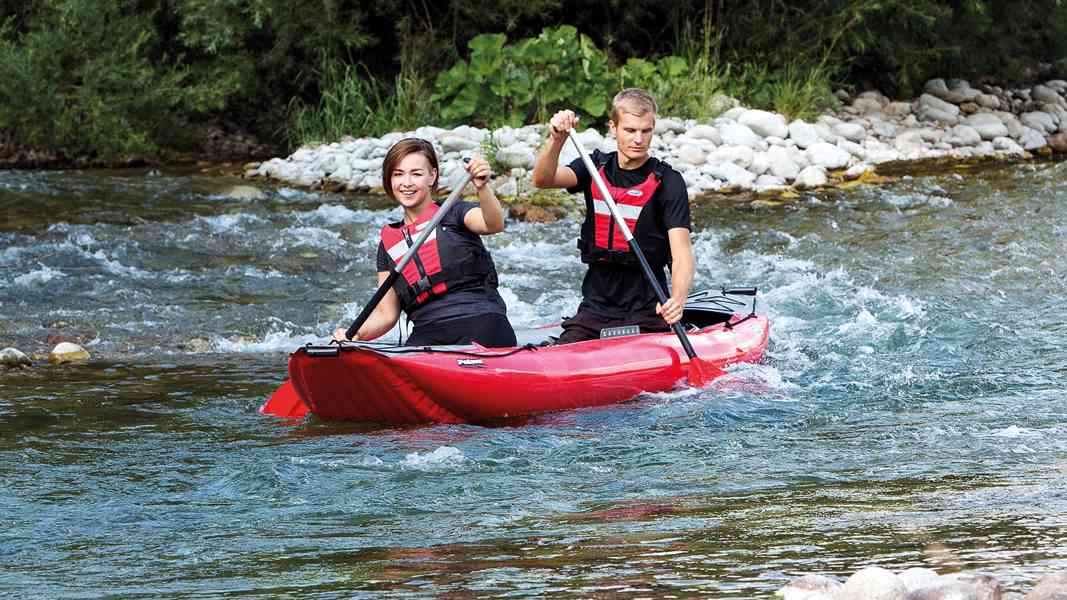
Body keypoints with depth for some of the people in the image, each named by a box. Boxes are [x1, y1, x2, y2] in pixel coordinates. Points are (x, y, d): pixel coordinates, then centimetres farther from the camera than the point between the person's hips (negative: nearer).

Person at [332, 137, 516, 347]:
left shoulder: (454, 213, 8)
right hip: (427, 335, 3)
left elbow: (494, 225, -15)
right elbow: (386, 313, 19)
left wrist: (483, 187, -35)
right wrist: (355, 334, -1)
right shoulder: (388, 241, 20)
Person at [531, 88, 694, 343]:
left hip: (647, 313, -3)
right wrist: (557, 139, -30)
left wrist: (677, 299, -35)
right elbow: (543, 179, -10)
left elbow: (681, 251, -17)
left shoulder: (667, 181, -7)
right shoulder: (596, 167, 7)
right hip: (596, 308, 3)